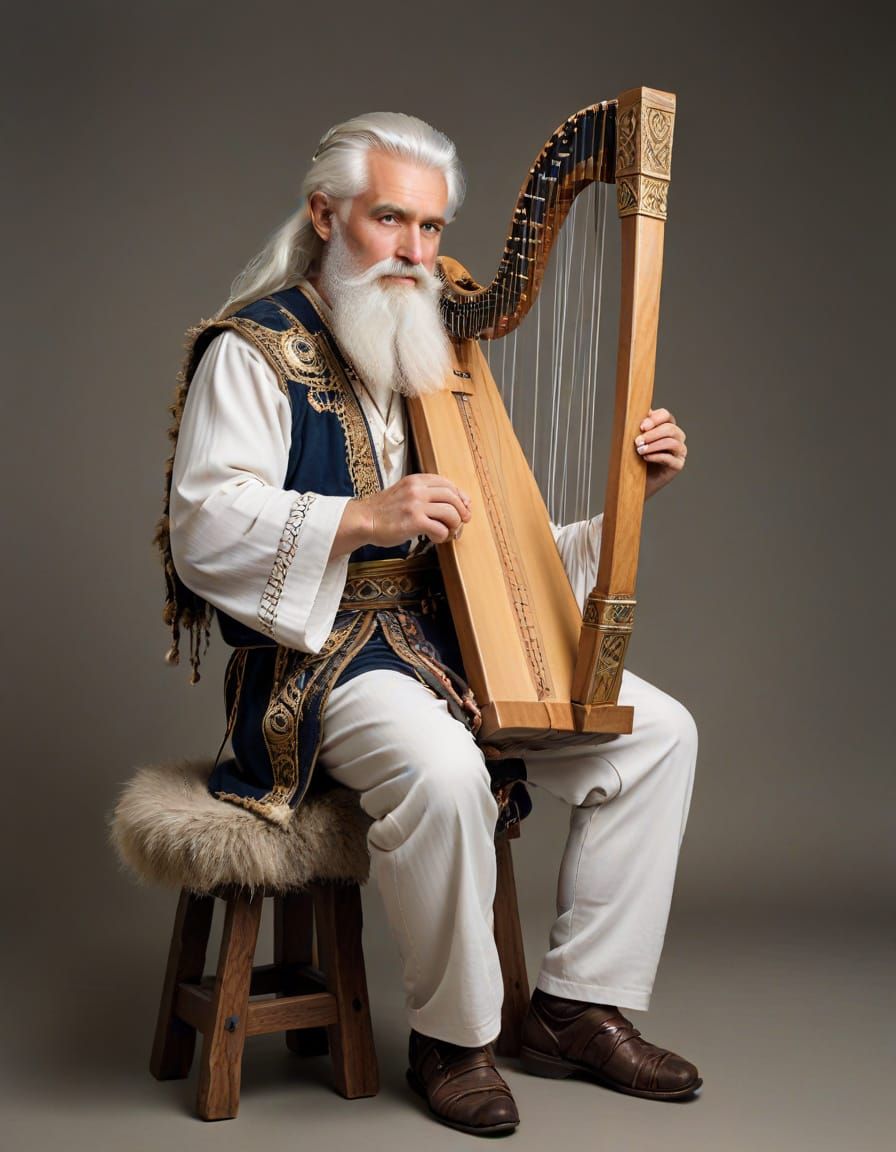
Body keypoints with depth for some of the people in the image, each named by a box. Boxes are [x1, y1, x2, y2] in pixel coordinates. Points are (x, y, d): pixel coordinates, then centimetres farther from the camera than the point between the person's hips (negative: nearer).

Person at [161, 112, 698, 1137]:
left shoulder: (437, 357, 17)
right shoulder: (255, 349, -4)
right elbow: (203, 530, -16)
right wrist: (363, 518, -28)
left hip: (455, 638, 7)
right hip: (319, 657, -7)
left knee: (656, 730, -6)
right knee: (442, 769, -35)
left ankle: (580, 1006, 2)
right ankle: (452, 1038, -10)